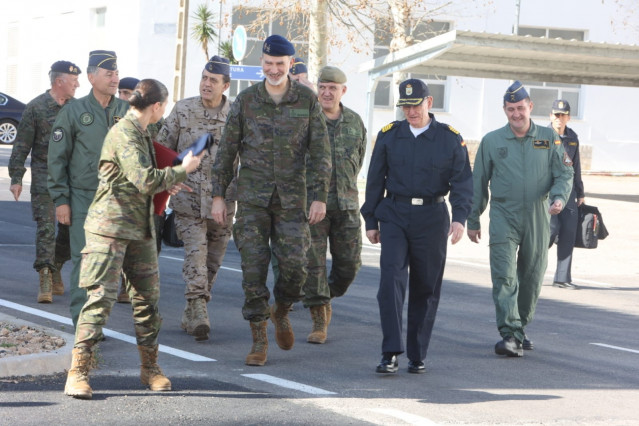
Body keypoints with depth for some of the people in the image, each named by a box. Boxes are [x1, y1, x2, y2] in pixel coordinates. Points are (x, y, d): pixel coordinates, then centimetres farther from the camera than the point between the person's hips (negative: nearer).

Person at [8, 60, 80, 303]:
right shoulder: (36, 108, -4)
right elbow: (21, 146, -2)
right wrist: (16, 178, -5)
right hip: (44, 176, -4)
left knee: (70, 227, 7)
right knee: (45, 227, -10)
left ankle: (56, 271, 25)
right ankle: (45, 281, -11)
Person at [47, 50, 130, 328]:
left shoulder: (126, 112, 8)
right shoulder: (74, 112, 0)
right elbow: (56, 159, 1)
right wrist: (60, 200, -5)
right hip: (83, 198, -3)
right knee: (84, 258, -7)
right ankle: (82, 323, -3)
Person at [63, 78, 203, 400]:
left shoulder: (140, 133, 16)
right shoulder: (123, 134, -16)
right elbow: (146, 180, -24)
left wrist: (166, 183, 12)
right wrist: (182, 170, -12)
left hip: (140, 229, 9)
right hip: (111, 228, -9)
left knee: (147, 296, 10)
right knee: (101, 297, -11)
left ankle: (150, 367, 21)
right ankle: (78, 371, -9)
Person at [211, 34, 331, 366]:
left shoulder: (307, 100, 2)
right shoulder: (246, 100, 3)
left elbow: (320, 153, 2)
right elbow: (226, 150, 7)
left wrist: (320, 196, -4)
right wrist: (218, 195, 3)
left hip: (291, 196, 0)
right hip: (252, 196, 0)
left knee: (294, 263, -8)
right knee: (253, 267, -4)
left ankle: (281, 312, 23)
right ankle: (259, 340, 4)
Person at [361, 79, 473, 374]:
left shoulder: (450, 139, 1)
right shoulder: (388, 136, 5)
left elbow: (462, 181, -3)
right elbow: (375, 180, 11)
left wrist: (460, 217, -18)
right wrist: (371, 220, 8)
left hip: (431, 218, 0)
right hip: (394, 216, 0)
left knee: (426, 288, 5)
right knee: (391, 280, -14)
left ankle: (417, 355, 15)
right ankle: (390, 353, -15)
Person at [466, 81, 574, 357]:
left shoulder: (549, 138, 5)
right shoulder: (491, 141, 4)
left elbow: (564, 173, 5)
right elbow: (478, 183, 10)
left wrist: (559, 198, -16)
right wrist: (473, 220, 10)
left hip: (537, 218, 2)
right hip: (503, 217, -2)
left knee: (531, 277, 9)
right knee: (504, 277, -14)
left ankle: (520, 327, 26)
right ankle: (510, 335, -20)